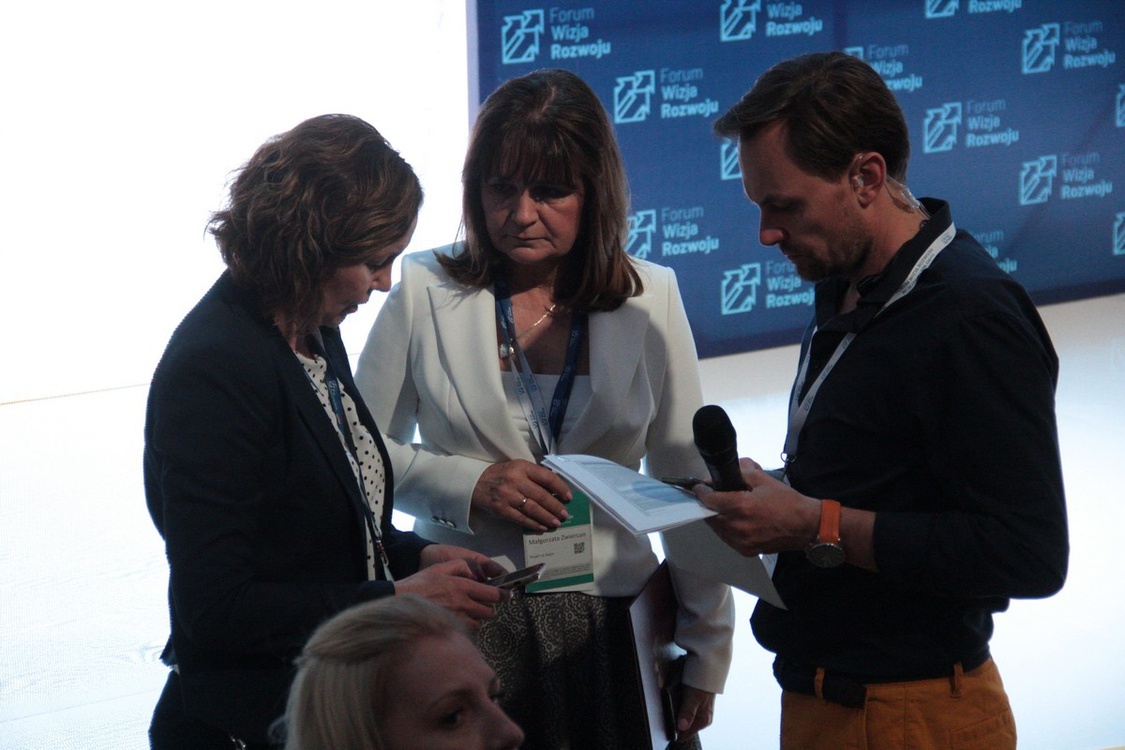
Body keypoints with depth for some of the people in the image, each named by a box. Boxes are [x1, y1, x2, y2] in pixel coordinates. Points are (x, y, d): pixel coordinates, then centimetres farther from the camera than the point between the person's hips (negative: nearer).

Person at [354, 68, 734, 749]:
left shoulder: (650, 298, 2)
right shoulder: (425, 291, -1)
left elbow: (687, 485, 5)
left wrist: (706, 654, 5)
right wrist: (468, 486, -13)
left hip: (609, 624, 1)